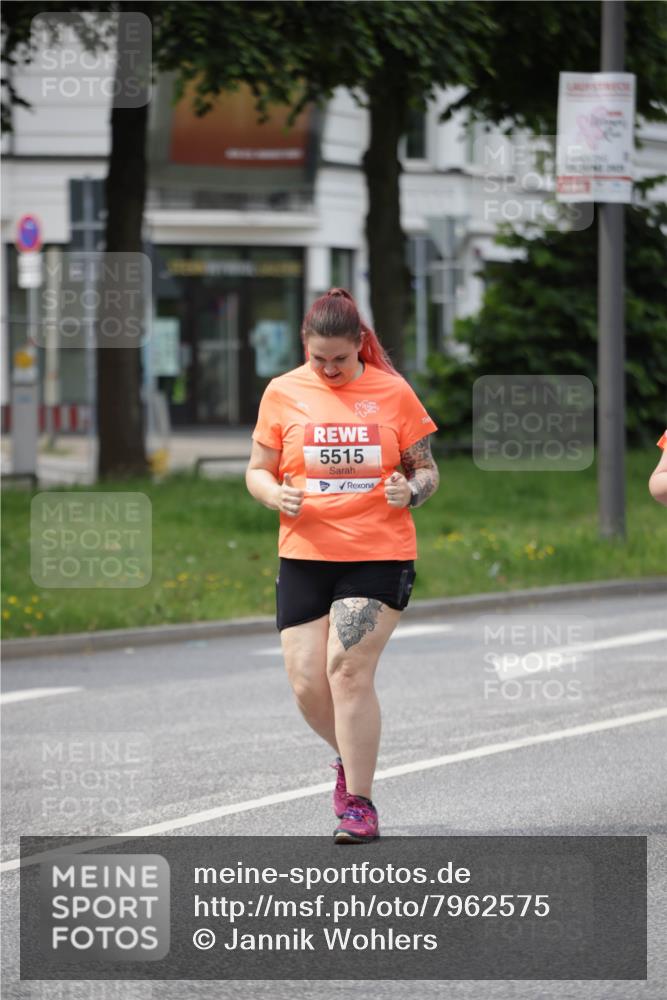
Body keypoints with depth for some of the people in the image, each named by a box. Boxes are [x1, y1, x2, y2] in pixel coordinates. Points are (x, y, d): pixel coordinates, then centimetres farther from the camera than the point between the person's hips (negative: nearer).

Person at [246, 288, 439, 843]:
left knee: (349, 669, -16)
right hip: (304, 558, 2)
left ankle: (359, 803, -6)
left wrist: (411, 491, -14)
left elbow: (426, 471, 9)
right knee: (308, 684, -2)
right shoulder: (283, 393, 5)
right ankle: (351, 759, 30)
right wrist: (274, 494, -12)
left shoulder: (393, 393, 2)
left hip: (380, 556, -2)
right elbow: (258, 470, 11)